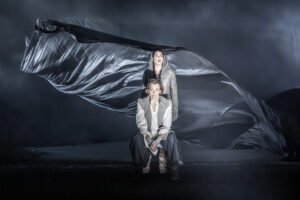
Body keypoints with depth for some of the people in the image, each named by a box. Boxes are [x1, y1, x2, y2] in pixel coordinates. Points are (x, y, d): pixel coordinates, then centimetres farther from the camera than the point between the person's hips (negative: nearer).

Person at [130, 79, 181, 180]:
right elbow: (141, 124, -11)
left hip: (161, 134, 0)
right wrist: (149, 138, -26)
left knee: (171, 138, -32)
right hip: (147, 134, 0)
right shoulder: (141, 102, -6)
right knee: (137, 138, -32)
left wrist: (157, 140, -24)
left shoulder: (167, 103, -7)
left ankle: (173, 169, -16)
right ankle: (143, 165, -11)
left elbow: (166, 125, -10)